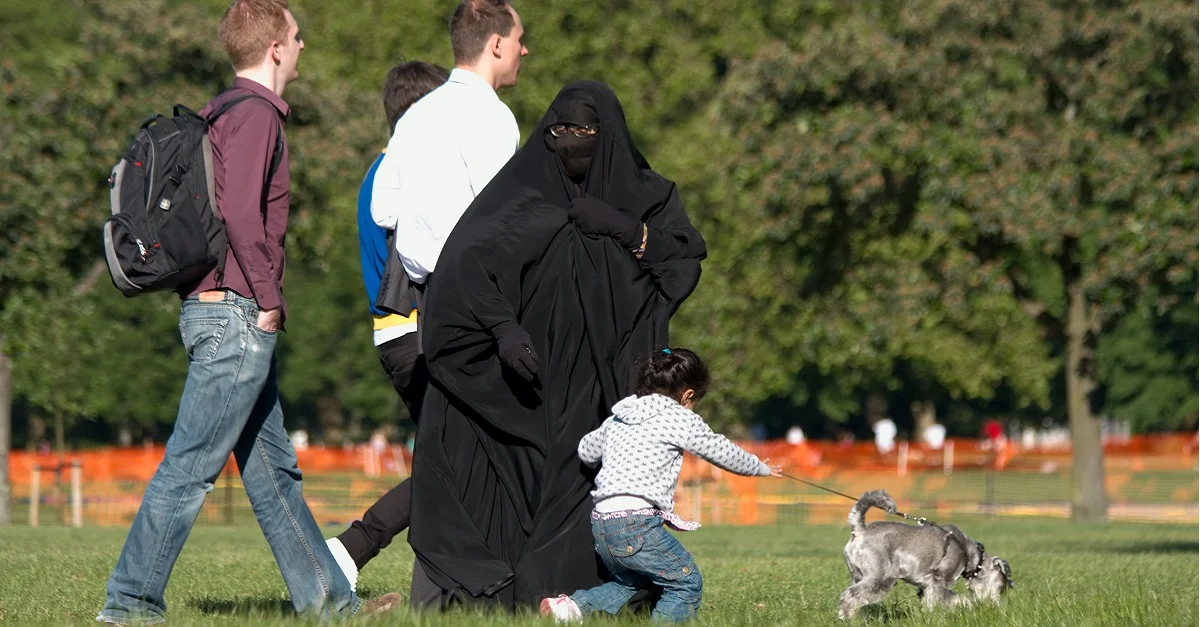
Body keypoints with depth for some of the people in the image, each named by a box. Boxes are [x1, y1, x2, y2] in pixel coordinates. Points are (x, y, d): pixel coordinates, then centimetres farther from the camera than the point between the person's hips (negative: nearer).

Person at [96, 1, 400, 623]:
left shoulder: (221, 114, 18)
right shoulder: (254, 114, -12)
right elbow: (240, 212, -23)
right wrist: (269, 298, -15)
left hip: (215, 311, 10)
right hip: (238, 317, -10)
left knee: (273, 467, 13)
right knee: (190, 465, -9)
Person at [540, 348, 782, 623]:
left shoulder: (616, 419, 21)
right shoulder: (680, 418, 1)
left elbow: (586, 451, 35)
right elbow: (724, 453, 10)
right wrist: (763, 469, 27)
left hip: (600, 524, 8)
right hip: (637, 522, -8)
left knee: (630, 580, 27)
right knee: (686, 582, 1)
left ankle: (574, 606, 10)